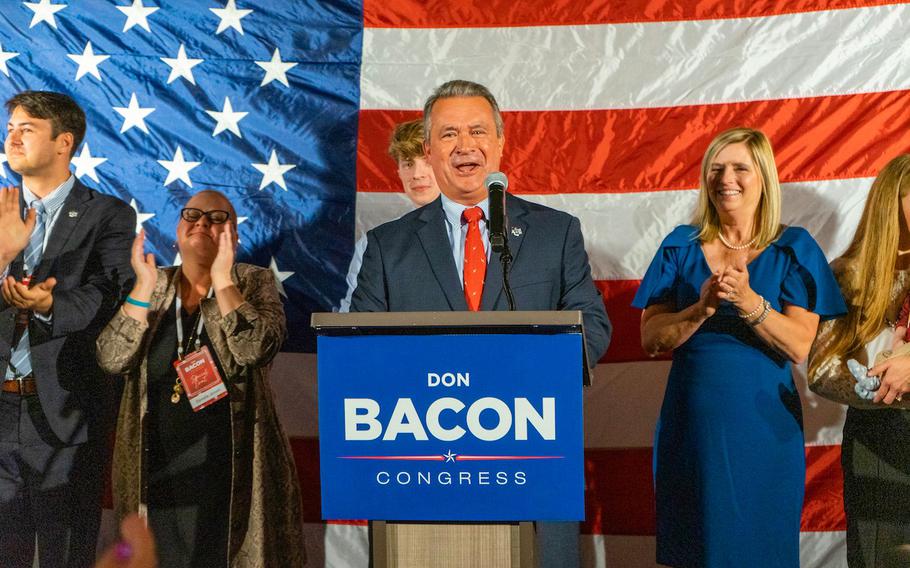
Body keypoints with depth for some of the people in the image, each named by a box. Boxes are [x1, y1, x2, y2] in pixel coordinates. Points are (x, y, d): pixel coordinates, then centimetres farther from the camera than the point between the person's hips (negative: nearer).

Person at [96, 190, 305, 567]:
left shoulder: (254, 283, 1)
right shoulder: (153, 287, 9)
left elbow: (257, 349, -17)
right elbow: (111, 359, -3)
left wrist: (222, 280, -18)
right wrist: (144, 287, -9)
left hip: (227, 468, -2)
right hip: (157, 468, 3)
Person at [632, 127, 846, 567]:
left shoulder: (793, 249, 0)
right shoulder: (681, 246, 5)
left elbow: (799, 346, -10)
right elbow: (650, 339, -3)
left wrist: (749, 302, -24)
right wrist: (701, 309, -19)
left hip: (763, 428, -1)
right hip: (692, 423, 2)